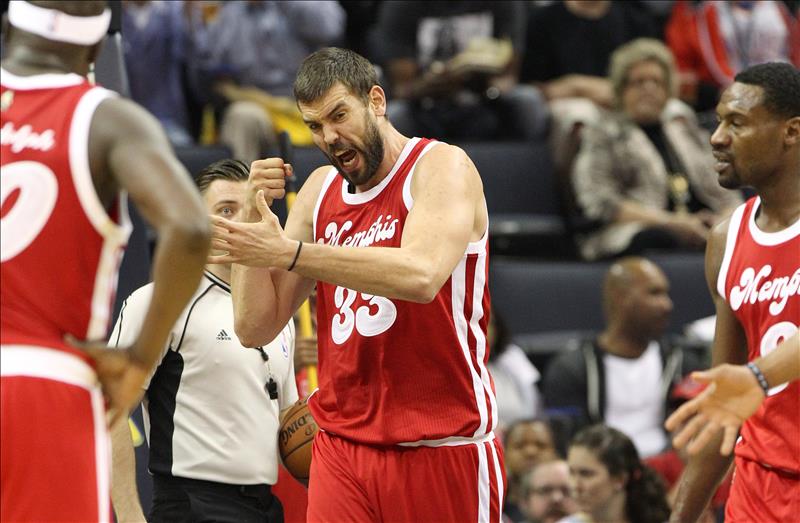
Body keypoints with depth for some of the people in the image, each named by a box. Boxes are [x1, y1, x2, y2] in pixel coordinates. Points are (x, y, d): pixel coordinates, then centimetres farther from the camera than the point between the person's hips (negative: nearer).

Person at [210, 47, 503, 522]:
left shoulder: (441, 166, -6)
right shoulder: (320, 191, 12)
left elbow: (421, 275, -27)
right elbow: (255, 329, 9)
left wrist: (286, 252, -28)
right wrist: (254, 215, -3)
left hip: (442, 447, -5)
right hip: (343, 451, 5)